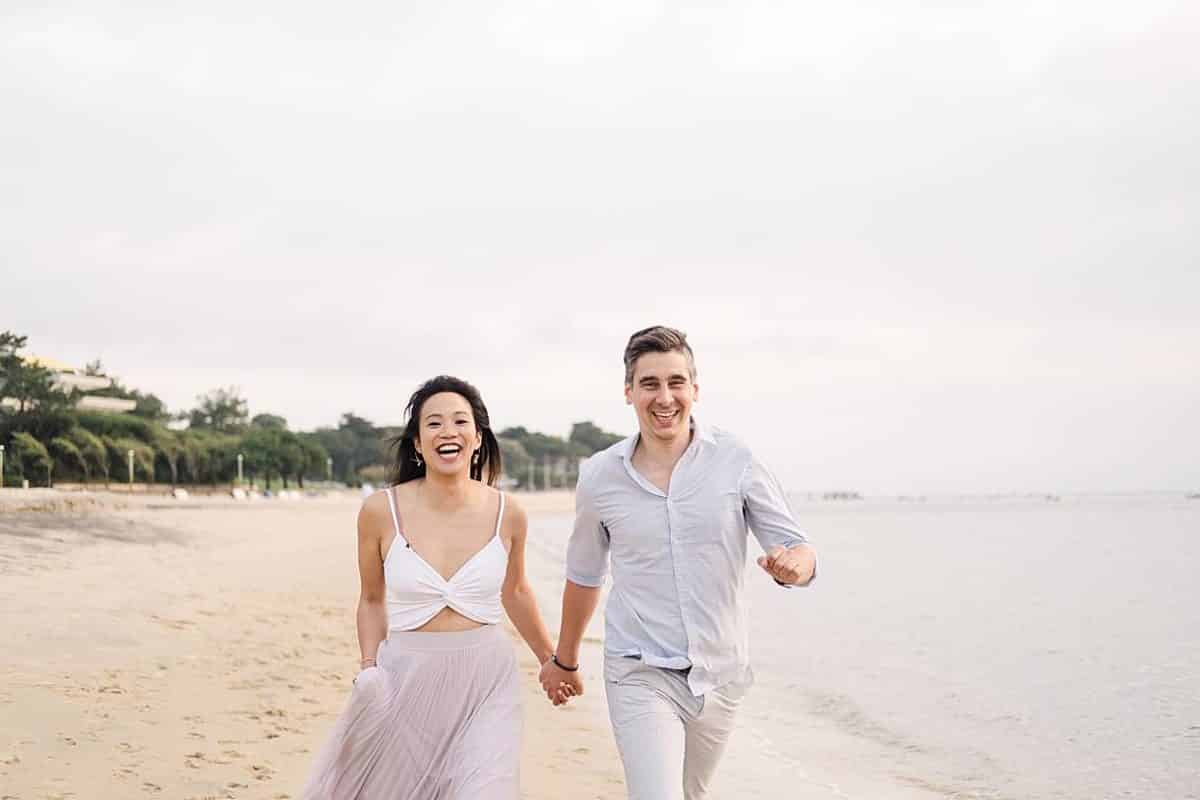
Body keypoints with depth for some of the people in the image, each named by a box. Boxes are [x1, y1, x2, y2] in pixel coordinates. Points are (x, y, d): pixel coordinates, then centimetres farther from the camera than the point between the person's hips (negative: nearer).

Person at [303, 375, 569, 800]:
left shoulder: (506, 513, -2)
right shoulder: (381, 510, -6)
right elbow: (372, 600, 8)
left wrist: (551, 660, 26)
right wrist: (370, 666, -6)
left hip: (485, 685, 0)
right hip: (406, 681, 0)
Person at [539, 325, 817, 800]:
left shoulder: (737, 462, -7)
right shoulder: (600, 476, -3)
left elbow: (798, 549, -4)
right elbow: (584, 576, 12)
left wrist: (794, 563, -29)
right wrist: (564, 660, 23)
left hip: (720, 673, 2)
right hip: (641, 675, -1)